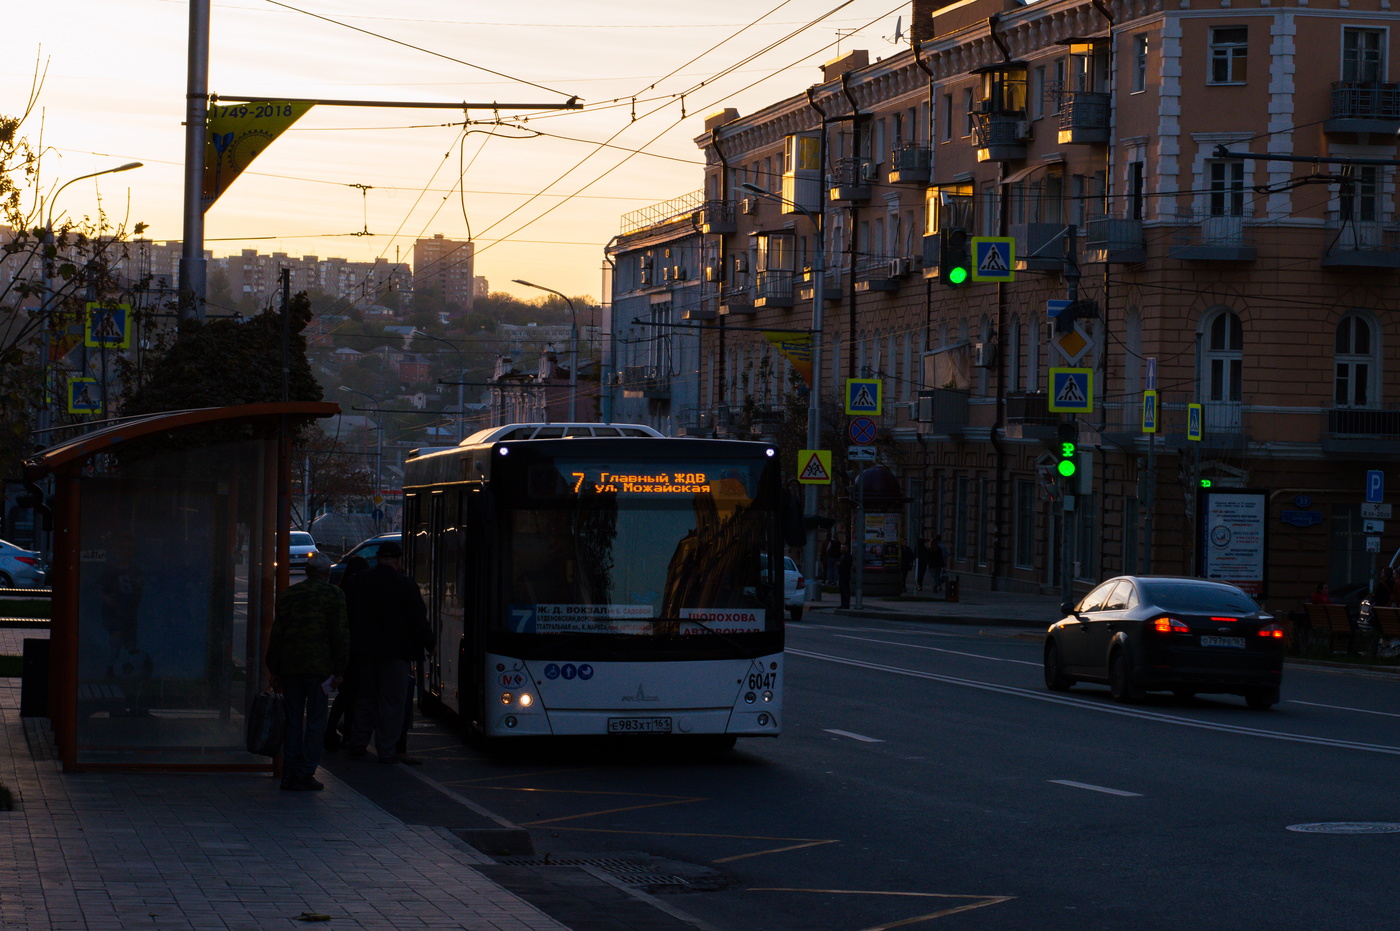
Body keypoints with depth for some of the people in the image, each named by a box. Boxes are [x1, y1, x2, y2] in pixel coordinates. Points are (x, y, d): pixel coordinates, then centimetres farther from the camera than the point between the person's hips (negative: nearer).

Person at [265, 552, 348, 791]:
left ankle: (289, 774, 9)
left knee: (292, 721, 10)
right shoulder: (333, 595, -1)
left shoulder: (287, 595, 11)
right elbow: (340, 634, -6)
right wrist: (339, 671, -1)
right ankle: (305, 774, -3)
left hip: (289, 668, 4)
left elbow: (276, 635, 10)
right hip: (318, 666, -4)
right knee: (315, 721, 1)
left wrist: (275, 672, 14)